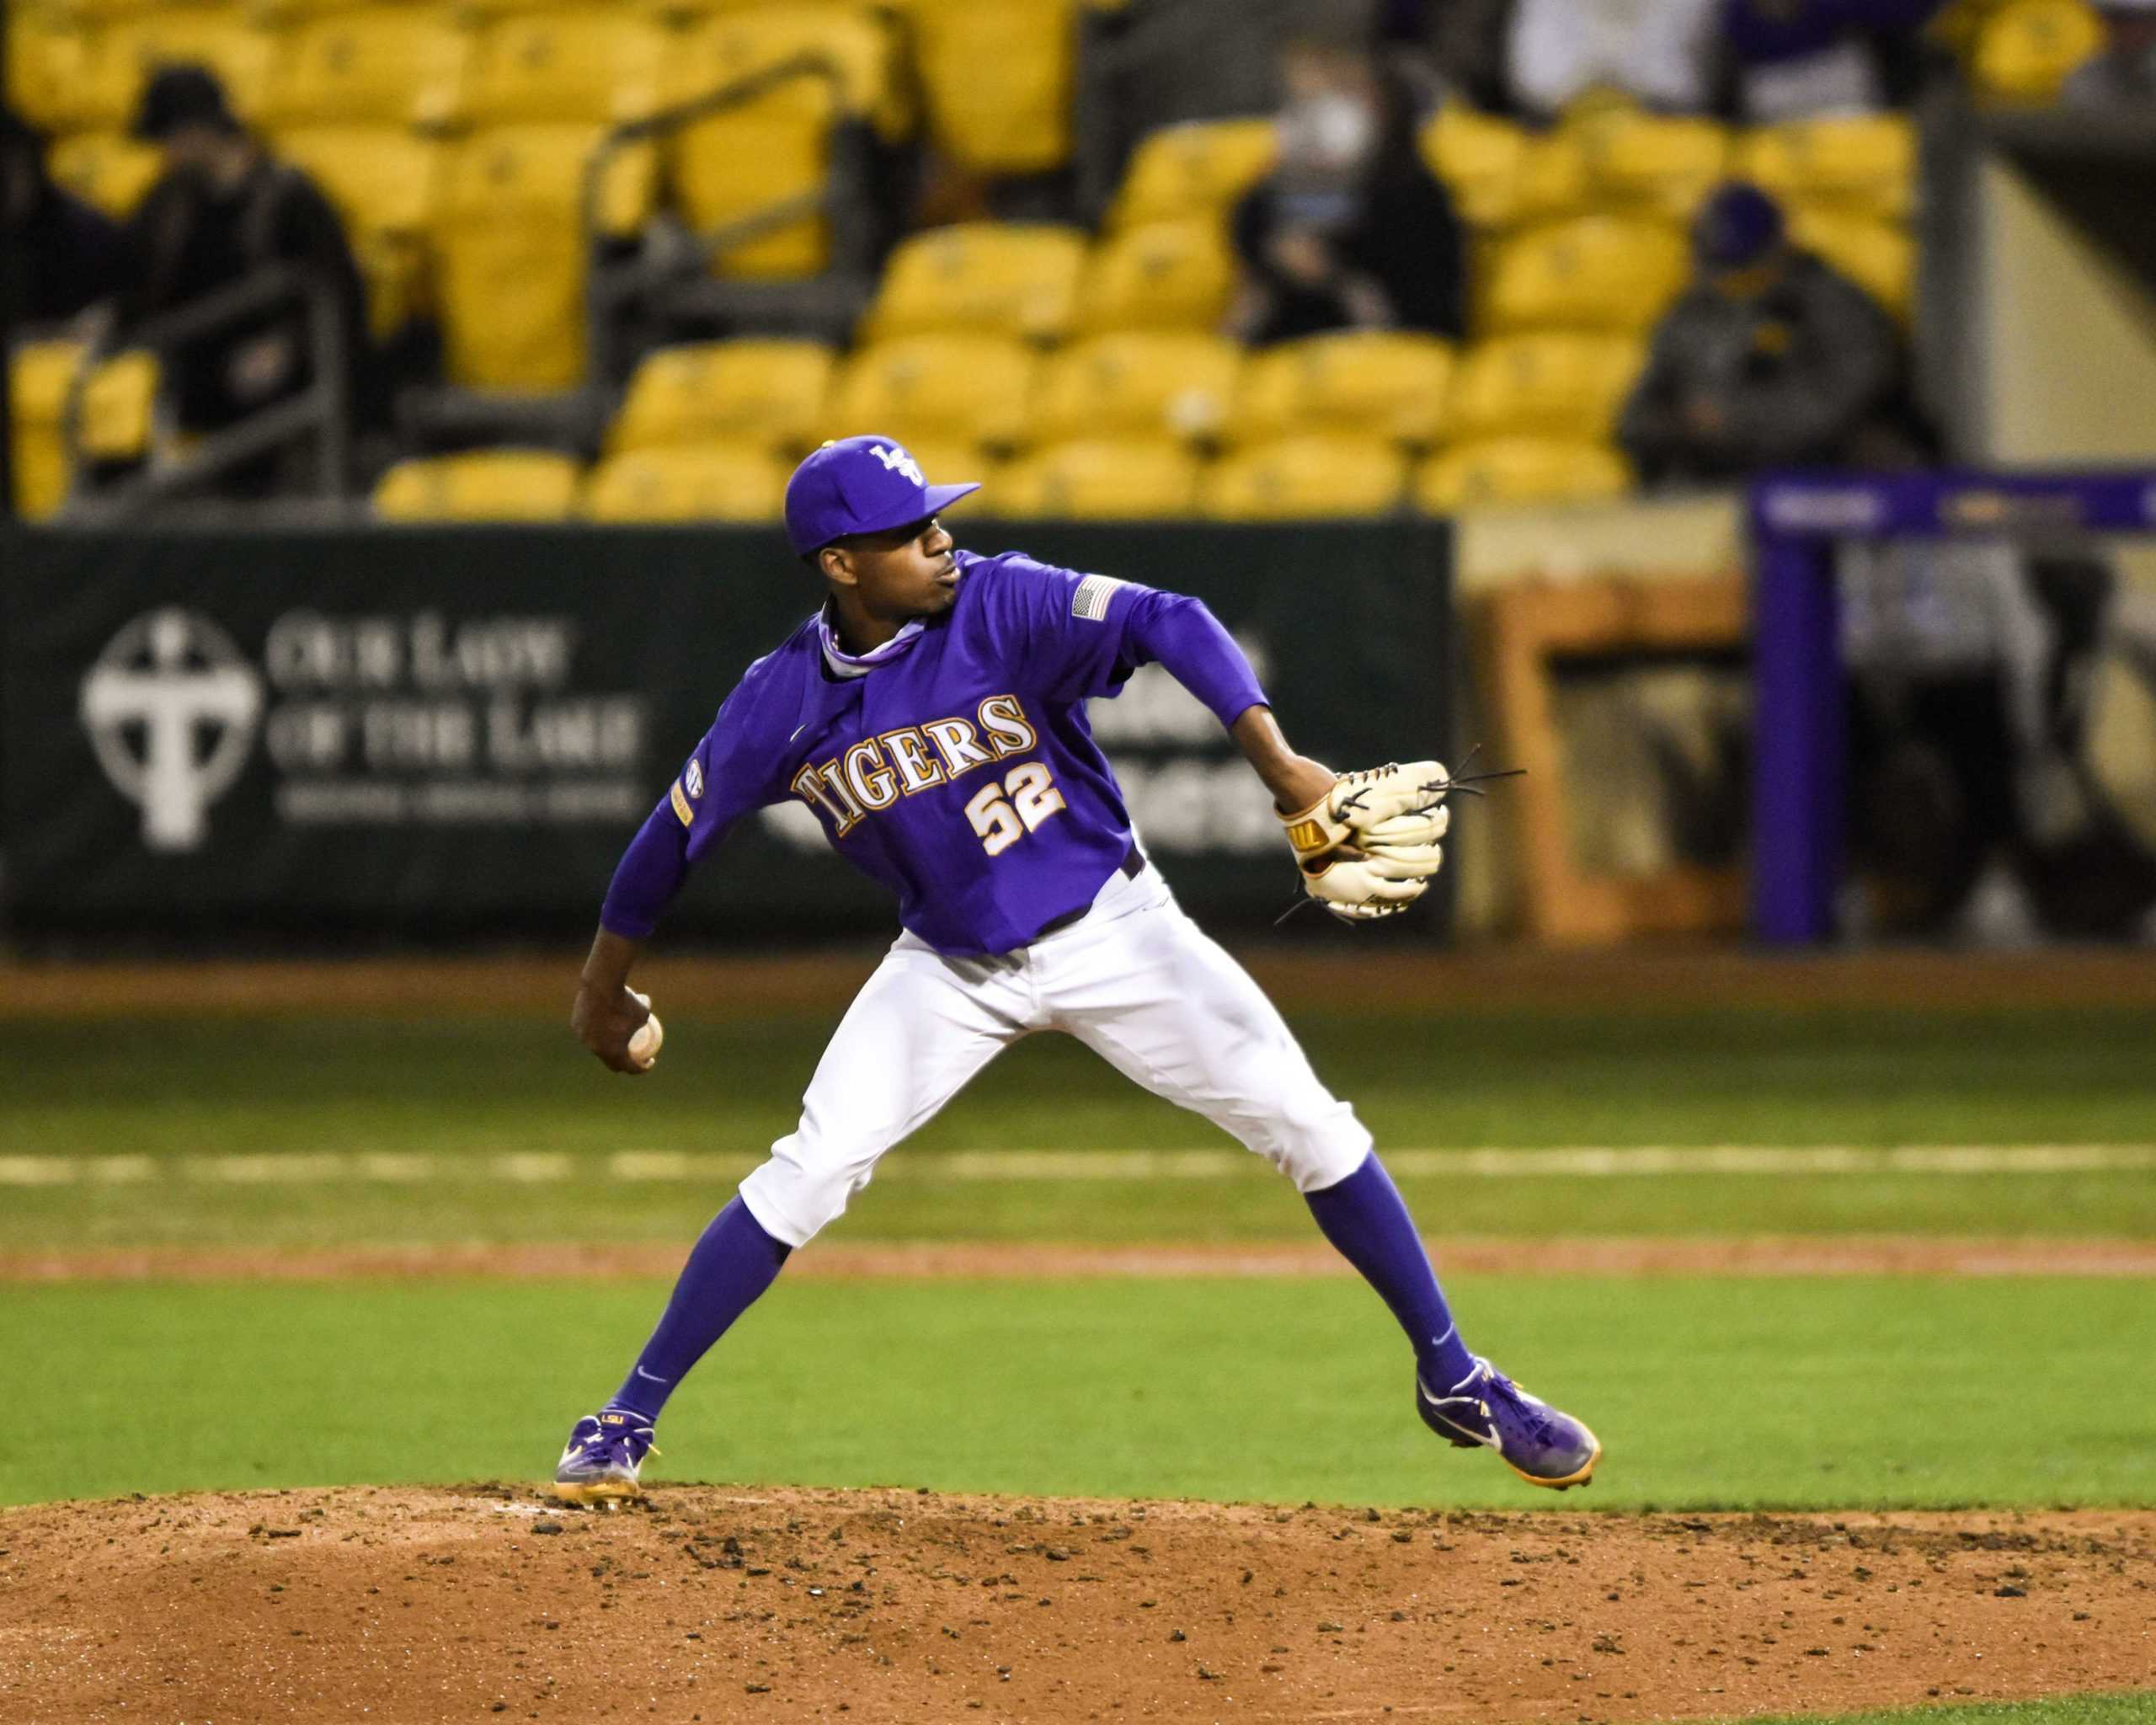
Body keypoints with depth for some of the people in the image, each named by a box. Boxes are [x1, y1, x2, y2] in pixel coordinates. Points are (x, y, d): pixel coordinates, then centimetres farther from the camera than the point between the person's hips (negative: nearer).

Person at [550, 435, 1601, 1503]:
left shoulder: (1002, 606, -19)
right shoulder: (787, 700, -12)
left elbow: (1166, 625, -33)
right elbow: (674, 837, 1)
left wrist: (1277, 760, -47)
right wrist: (603, 989, 10)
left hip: (1110, 931, -1)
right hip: (952, 966, 1)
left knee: (1308, 1126, -7)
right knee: (809, 1171, -13)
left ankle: (1452, 1379, 8)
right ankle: (628, 1422, -2)